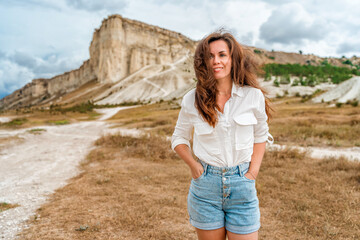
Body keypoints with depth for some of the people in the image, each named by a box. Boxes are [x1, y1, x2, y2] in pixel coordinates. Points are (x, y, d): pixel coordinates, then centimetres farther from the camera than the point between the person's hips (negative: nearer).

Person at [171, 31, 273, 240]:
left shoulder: (254, 96, -4)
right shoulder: (192, 100, -4)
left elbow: (261, 136, 9)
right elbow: (179, 138, 9)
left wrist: (253, 172, -1)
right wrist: (194, 165, -6)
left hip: (241, 184, 0)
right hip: (205, 184, 1)